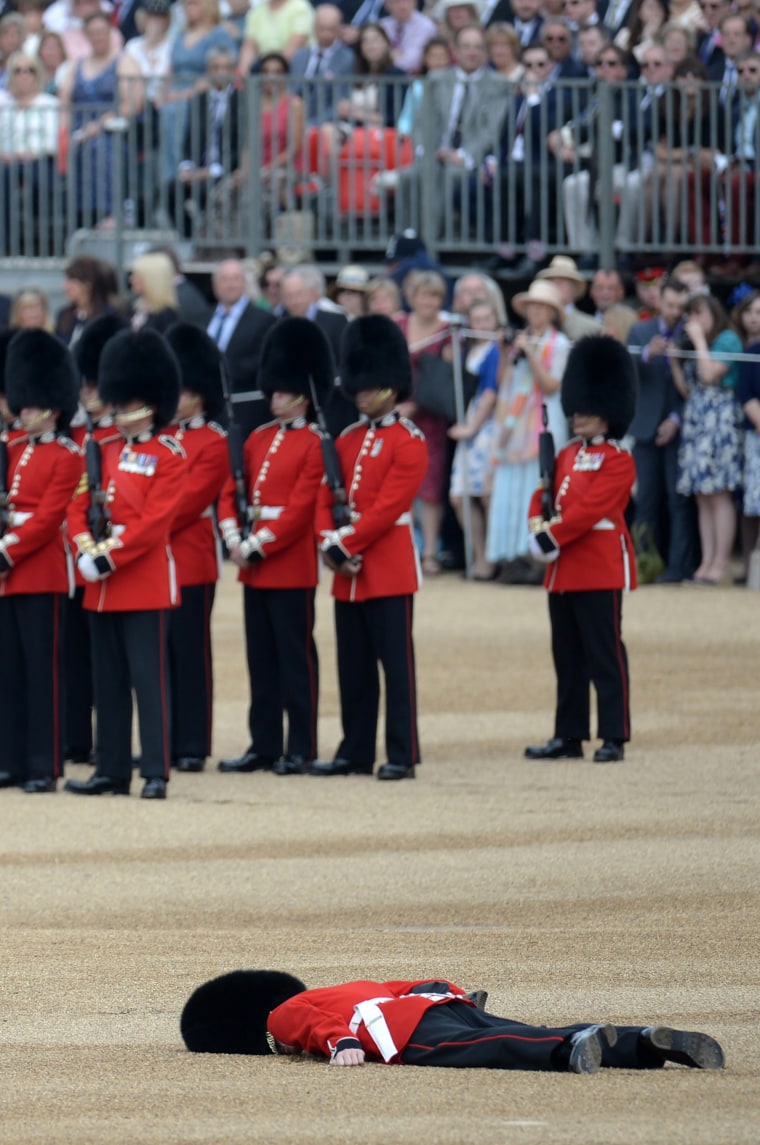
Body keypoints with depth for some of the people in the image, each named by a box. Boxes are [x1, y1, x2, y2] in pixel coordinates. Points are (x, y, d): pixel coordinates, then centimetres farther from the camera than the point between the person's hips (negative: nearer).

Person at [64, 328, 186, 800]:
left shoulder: (170, 455, -6)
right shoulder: (107, 452, 15)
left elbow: (155, 520, -15)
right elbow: (79, 507, 11)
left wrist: (109, 556, -19)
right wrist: (87, 549, -7)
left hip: (146, 581, -7)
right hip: (102, 584, 7)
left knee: (149, 678, -7)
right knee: (108, 682, 9)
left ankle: (157, 773, -6)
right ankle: (113, 770, 15)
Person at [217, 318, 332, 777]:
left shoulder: (314, 444, -8)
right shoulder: (259, 439, 13)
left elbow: (302, 505, -15)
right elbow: (231, 491, 11)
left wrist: (260, 545, -16)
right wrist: (235, 538, -5)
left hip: (292, 563, -7)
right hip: (254, 564, 7)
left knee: (295, 655, -3)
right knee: (261, 657, 10)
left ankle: (301, 749, 1)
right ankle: (265, 746, 14)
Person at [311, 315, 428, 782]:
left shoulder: (409, 442, -6)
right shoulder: (348, 441, 15)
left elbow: (388, 505, -15)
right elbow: (326, 497, 10)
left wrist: (347, 545, -16)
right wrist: (331, 542, -7)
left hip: (389, 567, -7)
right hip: (349, 571, 7)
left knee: (396, 660, -5)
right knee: (354, 665, 10)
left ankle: (403, 755, -4)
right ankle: (355, 752, 15)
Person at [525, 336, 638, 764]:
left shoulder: (618, 461, -8)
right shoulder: (567, 456, 17)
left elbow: (590, 508, -17)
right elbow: (544, 494, 13)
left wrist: (553, 536, -18)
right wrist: (539, 526, -6)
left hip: (601, 569, -8)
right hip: (564, 570, 8)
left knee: (605, 654, -6)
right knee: (568, 656, 10)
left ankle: (615, 738, -4)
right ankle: (570, 736, 15)